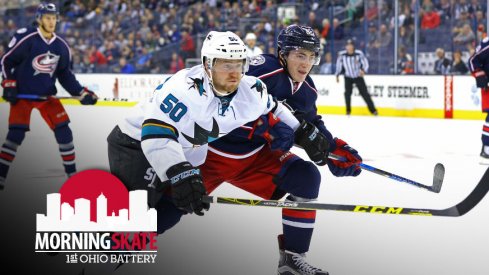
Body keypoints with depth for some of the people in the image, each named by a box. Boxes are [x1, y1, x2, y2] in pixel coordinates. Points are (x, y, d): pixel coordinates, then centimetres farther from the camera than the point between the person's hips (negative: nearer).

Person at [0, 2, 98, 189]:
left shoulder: (61, 46, 2)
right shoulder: (26, 39, -16)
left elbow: (65, 74, 9)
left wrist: (82, 93, 2)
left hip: (47, 95, 5)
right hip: (22, 94, -5)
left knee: (63, 130, 0)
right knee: (16, 133, -15)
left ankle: (72, 174, 13)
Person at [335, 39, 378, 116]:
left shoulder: (359, 53, -17)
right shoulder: (342, 54, -12)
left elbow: (365, 63, -9)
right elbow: (339, 64, 3)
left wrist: (363, 70, -27)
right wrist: (337, 75, 4)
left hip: (358, 76, -1)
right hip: (348, 77, 1)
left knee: (364, 93, -3)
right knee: (347, 93, -13)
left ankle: (373, 110, 4)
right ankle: (348, 111, 2)